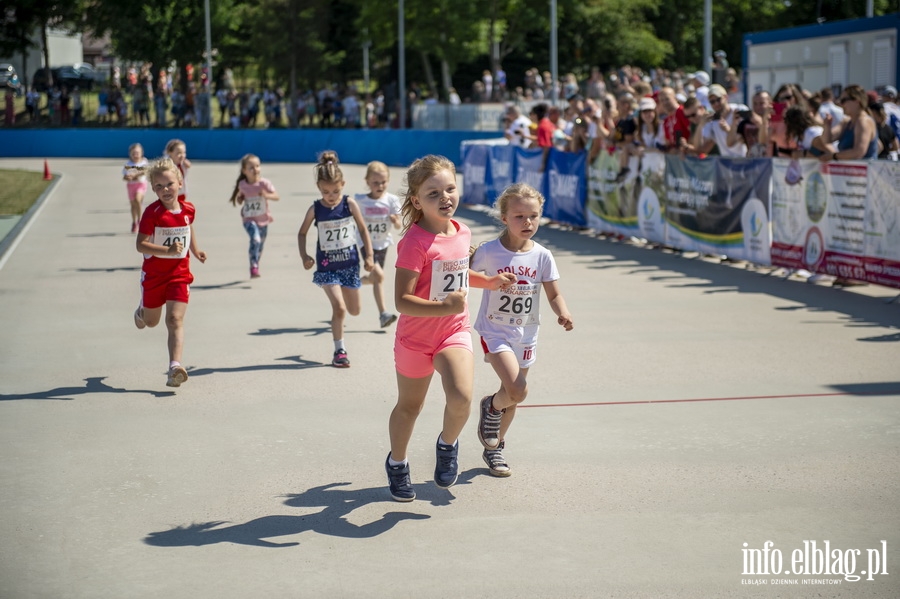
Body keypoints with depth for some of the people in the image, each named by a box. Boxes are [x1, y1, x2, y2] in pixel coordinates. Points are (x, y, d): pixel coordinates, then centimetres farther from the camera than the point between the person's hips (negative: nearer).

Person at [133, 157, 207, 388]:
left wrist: (195, 250, 17)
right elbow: (141, 245, -23)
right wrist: (168, 250, -35)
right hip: (154, 273, -1)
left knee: (175, 320, -12)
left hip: (179, 273, 1)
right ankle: (141, 311, 55)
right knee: (151, 322, 18)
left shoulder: (188, 209, -2)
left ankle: (175, 366, -21)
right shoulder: (152, 213, -16)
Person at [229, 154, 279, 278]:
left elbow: (276, 196, -21)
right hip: (249, 220, -1)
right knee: (255, 239, -28)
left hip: (263, 220, 1)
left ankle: (256, 266, 41)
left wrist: (267, 195, -40)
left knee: (260, 245, 17)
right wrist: (240, 198, -11)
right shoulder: (242, 185, -6)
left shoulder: (264, 183, -13)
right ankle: (254, 267, -25)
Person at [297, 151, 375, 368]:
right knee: (339, 307, -15)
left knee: (354, 310, 11)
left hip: (350, 263, 2)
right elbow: (302, 233, 5)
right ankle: (339, 350, 0)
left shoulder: (350, 204, -8)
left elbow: (363, 229, 3)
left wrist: (369, 256, 0)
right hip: (327, 266, -2)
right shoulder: (315, 209, -8)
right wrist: (304, 256, -9)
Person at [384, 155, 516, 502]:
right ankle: (397, 463, 43)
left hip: (455, 333, 4)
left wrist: (490, 282, 11)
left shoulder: (462, 233, 0)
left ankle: (448, 444, 11)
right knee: (409, 407, 16)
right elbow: (402, 300, -28)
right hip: (416, 338, -3)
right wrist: (445, 308, -38)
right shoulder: (416, 242, -22)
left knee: (461, 397, -21)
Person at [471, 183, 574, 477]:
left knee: (512, 394, 15)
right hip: (495, 330, -4)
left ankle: (494, 448, 36)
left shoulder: (542, 256, -4)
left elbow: (554, 295, 1)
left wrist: (563, 314, -18)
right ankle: (491, 406, 13)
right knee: (518, 390, -22)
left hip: (526, 334, 4)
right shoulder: (488, 252, -13)